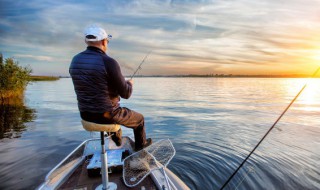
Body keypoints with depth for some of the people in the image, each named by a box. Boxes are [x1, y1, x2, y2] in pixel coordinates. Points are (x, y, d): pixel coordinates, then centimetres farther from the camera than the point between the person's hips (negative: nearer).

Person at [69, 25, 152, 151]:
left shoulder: (75, 61, 0)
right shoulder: (109, 62, -22)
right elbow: (126, 94, -17)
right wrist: (129, 84, 7)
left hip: (85, 114, 7)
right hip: (106, 114, -7)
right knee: (139, 118, 21)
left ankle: (117, 140, 57)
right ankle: (140, 144, 45)